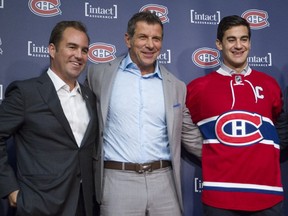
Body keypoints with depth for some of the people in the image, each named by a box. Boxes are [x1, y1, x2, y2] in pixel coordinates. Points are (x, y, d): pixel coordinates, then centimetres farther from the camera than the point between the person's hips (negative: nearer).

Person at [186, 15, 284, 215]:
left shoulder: (269, 84, 7)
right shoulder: (199, 87, 0)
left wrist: (268, 152, 13)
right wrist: (211, 154, 5)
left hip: (267, 193, 2)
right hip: (220, 195, -2)